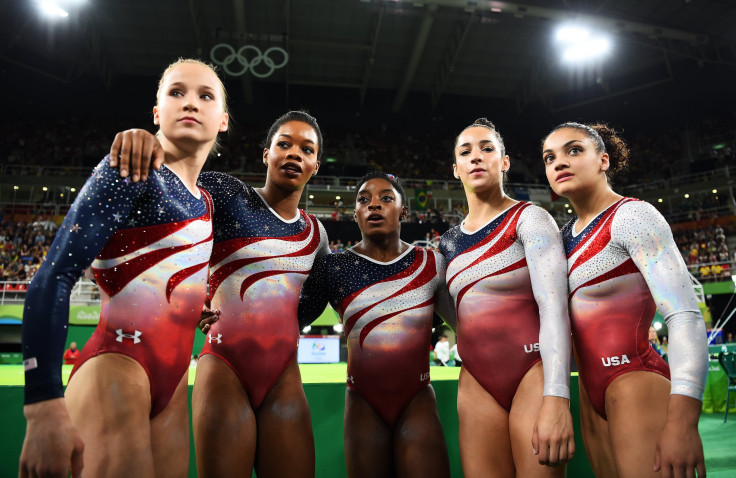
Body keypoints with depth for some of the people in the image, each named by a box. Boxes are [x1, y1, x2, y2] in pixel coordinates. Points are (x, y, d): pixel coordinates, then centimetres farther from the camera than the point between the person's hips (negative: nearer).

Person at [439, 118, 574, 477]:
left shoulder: (528, 218, -3)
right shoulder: (449, 243, 12)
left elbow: (554, 305, -15)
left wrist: (556, 398, -23)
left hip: (533, 375, -4)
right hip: (476, 384, 4)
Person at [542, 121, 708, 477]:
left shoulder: (630, 215, -10)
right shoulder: (567, 233, 11)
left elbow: (684, 315, -19)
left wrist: (682, 421, -27)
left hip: (636, 384, -7)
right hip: (592, 390, 7)